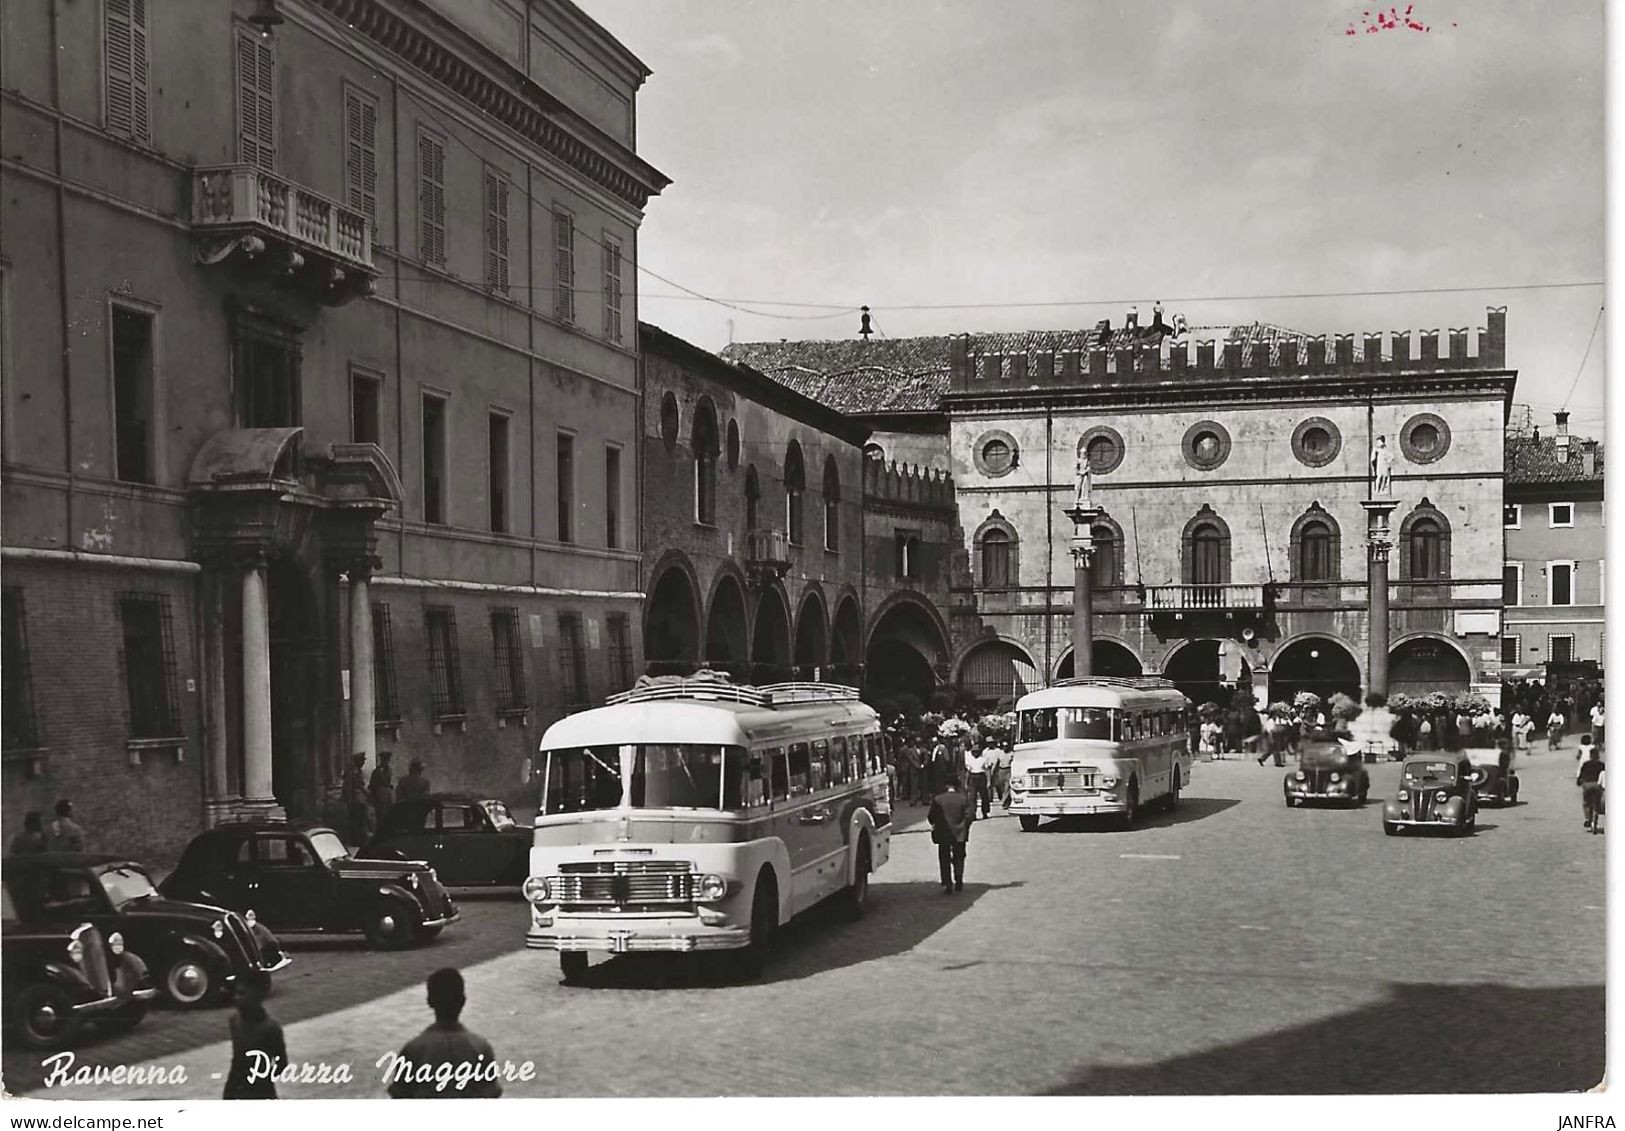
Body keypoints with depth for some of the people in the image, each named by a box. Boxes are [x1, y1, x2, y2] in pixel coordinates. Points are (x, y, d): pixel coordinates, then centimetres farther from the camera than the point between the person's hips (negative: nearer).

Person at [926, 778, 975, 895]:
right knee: (959, 858, 17)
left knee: (944, 861, 5)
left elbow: (931, 816, -5)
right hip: (960, 834, 1)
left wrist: (934, 825, 14)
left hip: (943, 834, -1)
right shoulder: (964, 799, -3)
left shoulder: (937, 799, -6)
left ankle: (947, 885, 0)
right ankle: (959, 883, 14)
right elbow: (970, 815, -7)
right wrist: (964, 827, 7)